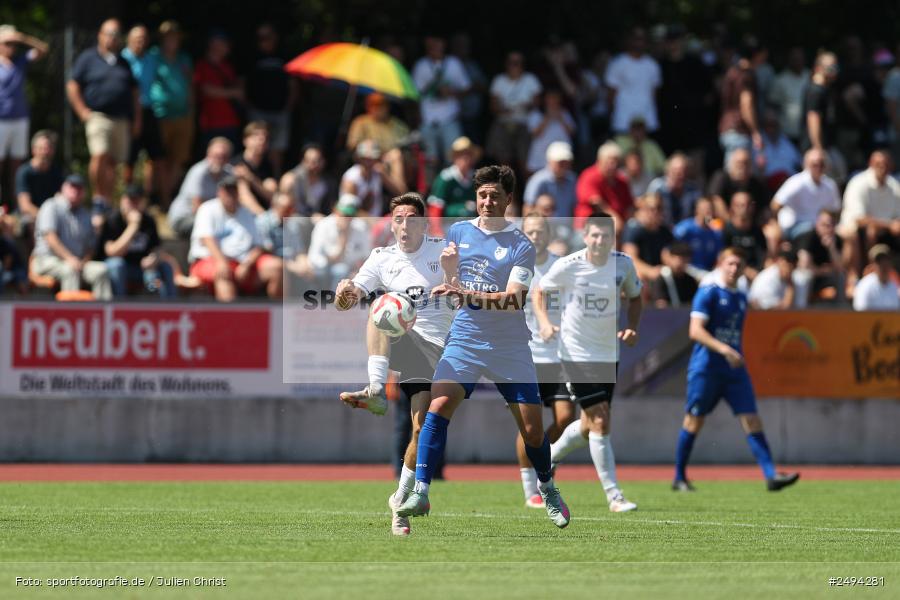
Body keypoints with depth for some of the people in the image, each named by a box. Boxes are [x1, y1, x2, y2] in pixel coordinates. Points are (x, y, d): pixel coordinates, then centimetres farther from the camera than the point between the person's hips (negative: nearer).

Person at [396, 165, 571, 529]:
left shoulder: (521, 246, -6)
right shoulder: (458, 233, 7)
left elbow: (514, 299, -19)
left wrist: (467, 295, -31)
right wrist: (449, 270, -8)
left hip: (510, 348, -2)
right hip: (465, 339, 2)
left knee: (533, 430, 1)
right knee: (438, 406, -21)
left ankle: (547, 489, 29)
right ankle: (420, 493, -23)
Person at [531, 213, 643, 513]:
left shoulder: (623, 264, -3)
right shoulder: (567, 266, -13)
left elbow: (635, 298, 14)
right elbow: (539, 292, 4)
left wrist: (631, 328, -4)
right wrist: (545, 323, -13)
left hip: (609, 355, 5)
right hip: (577, 353, -5)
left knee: (589, 427, 13)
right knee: (600, 423, -13)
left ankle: (548, 457, 42)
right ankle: (614, 496, -9)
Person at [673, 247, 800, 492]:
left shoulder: (741, 298, 15)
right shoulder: (708, 293, -7)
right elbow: (695, 331, -18)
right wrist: (723, 349, -28)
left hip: (734, 370, 6)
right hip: (706, 368, -6)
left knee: (751, 420, -6)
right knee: (694, 421, 3)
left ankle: (771, 475, -14)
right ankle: (679, 478, 16)